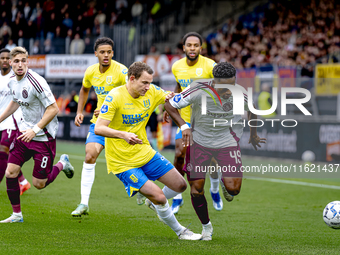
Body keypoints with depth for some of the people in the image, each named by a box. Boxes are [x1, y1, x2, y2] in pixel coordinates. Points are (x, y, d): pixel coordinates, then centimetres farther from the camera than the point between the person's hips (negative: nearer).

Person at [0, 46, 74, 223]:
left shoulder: (35, 82, -23)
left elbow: (53, 109, -21)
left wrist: (35, 130, -24)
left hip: (44, 136, -7)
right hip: (24, 132, 7)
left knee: (39, 184, -2)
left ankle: (62, 164, 26)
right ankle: (16, 214, 11)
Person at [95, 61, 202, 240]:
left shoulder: (151, 92, -3)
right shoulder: (115, 97, -21)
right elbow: (98, 128, -26)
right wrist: (124, 135, -42)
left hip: (146, 153, 7)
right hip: (122, 162, -7)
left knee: (180, 185, 7)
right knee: (159, 197, -14)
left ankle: (154, 202, 37)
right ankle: (180, 232, 10)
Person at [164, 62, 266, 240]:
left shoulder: (241, 94, -17)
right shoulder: (199, 91, -24)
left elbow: (251, 112, 7)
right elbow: (169, 104, -11)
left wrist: (253, 136, 22)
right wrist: (183, 126, -22)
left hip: (227, 142, 0)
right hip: (200, 141, 0)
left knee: (233, 189, -14)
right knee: (196, 189, -2)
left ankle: (224, 182, 25)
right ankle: (206, 226, 23)